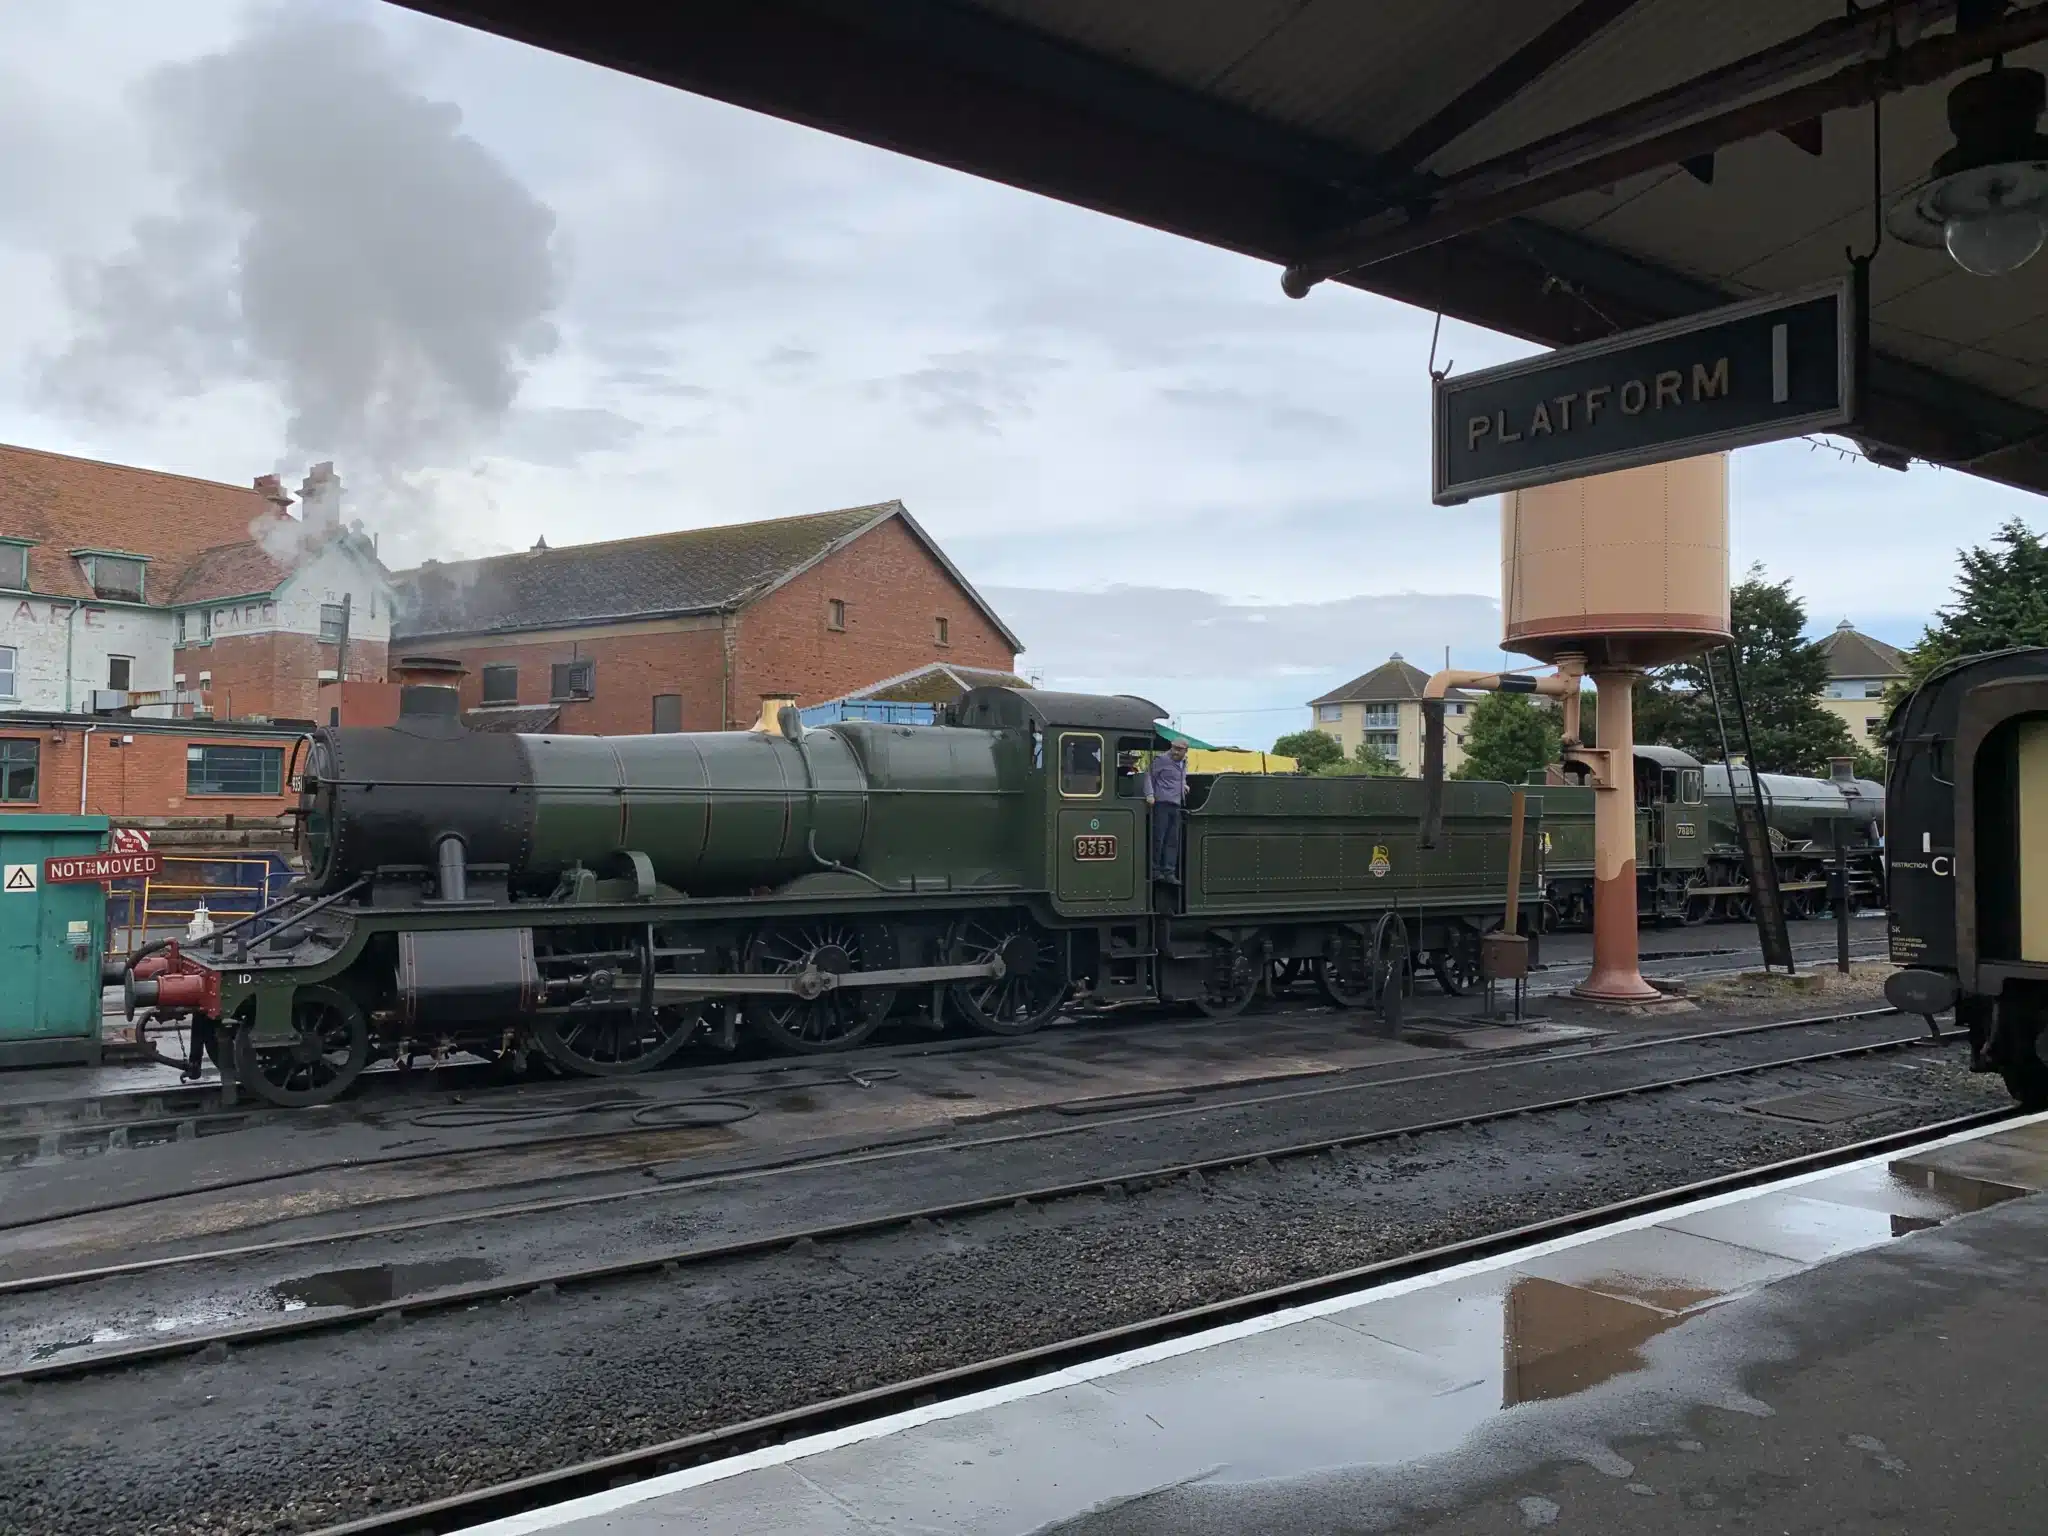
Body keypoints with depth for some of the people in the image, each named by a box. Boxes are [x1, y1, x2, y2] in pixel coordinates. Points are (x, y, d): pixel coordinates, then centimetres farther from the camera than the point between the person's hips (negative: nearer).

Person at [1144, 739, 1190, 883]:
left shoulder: (1184, 762, 17)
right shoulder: (1162, 759, -7)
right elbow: (1149, 775, -10)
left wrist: (1183, 785, 18)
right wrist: (1149, 794, -20)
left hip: (1176, 806, 8)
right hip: (1162, 804, -7)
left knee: (1173, 841, 7)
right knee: (1158, 838, -5)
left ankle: (1169, 873, 10)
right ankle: (1155, 870, 3)